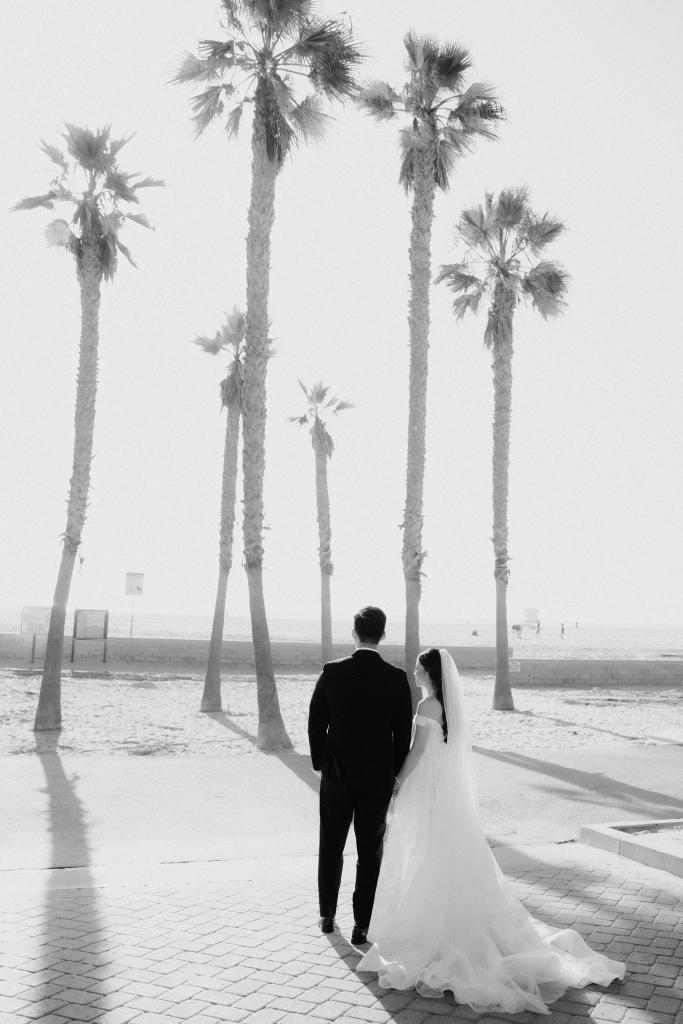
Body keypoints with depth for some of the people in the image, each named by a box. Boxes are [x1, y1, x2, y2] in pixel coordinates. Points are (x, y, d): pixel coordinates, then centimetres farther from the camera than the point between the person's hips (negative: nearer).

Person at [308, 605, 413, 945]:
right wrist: (395, 775, 6)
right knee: (370, 853, 10)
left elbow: (316, 722, -4)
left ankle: (327, 916, 30)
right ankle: (361, 926, 13)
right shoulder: (397, 678, -9)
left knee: (331, 847, 18)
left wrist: (320, 763, 9)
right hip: (378, 777, -1)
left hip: (337, 774, 1)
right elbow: (403, 733, -6)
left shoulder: (332, 672, -9)